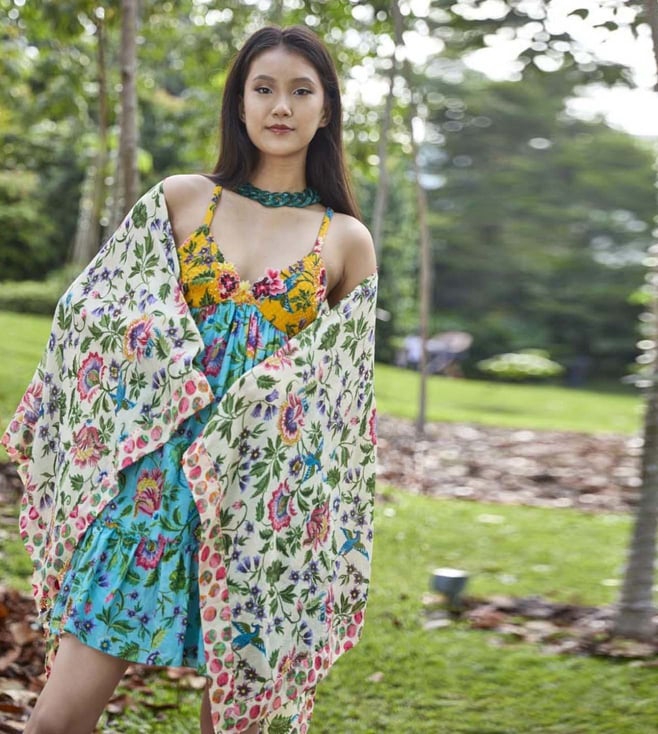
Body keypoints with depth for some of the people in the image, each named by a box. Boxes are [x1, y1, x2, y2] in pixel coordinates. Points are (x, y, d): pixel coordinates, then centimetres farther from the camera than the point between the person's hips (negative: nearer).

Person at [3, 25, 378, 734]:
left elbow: (344, 392, 11)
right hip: (156, 476, 1)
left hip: (269, 506, 0)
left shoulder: (347, 241, 7)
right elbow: (95, 318, 10)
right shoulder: (181, 199, 7)